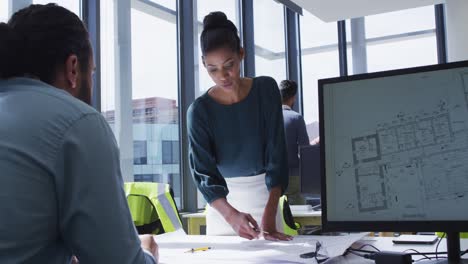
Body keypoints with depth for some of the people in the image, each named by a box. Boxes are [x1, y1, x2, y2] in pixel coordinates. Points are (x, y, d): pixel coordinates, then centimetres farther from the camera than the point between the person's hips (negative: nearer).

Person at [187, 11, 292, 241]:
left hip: (265, 191, 1)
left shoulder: (266, 90, -11)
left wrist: (269, 215, -26)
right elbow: (203, 173, -17)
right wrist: (231, 215, -35)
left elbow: (276, 153, -15)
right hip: (222, 198, 0)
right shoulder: (199, 111, -14)